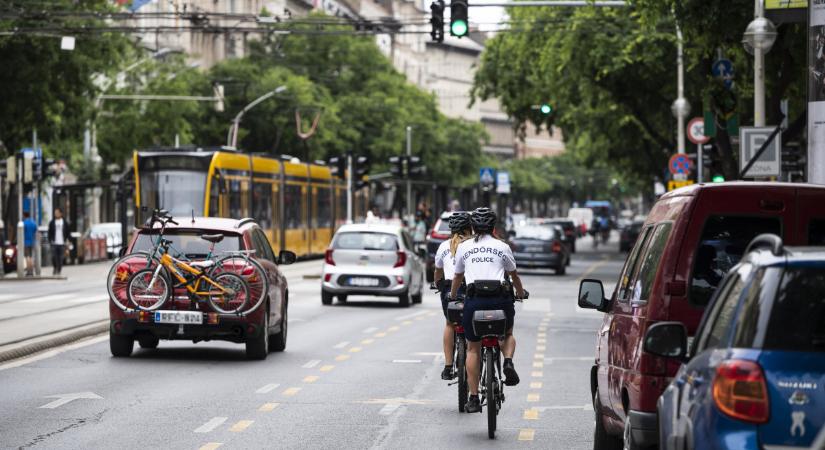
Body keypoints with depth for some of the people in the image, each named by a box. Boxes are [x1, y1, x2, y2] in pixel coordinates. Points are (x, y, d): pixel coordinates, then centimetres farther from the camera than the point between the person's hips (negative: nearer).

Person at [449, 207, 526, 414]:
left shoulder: (464, 247, 12)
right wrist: (520, 293, 42)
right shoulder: (502, 247, 11)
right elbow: (514, 275, 23)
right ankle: (508, 362, -5)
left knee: (473, 348, 13)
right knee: (507, 335, 28)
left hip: (474, 299, 0)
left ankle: (473, 398, 8)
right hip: (499, 299, 0)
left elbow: (458, 276, 23)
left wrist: (452, 296, 41)